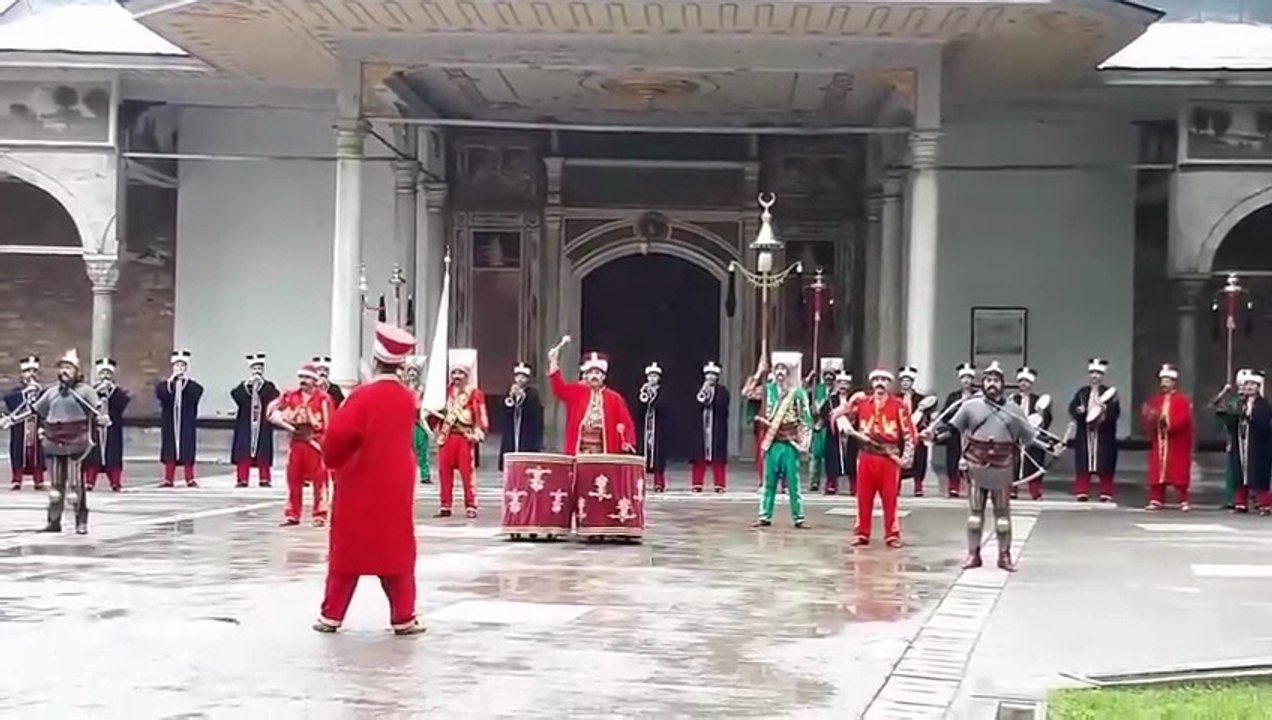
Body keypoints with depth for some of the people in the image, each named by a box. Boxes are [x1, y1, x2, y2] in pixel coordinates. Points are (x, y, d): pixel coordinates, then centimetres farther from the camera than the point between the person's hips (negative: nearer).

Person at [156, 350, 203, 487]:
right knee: (169, 451, 3)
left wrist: (186, 382, -19)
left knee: (187, 451, -1)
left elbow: (195, 396, -16)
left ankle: (190, 479, 4)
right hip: (170, 423, 1)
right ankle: (168, 479, 8)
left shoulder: (193, 386, 3)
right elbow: (160, 394, -13)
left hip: (187, 424, -1)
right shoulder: (164, 384, 6)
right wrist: (170, 381, -19)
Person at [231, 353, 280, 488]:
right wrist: (248, 385, -16)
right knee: (243, 452, -2)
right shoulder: (243, 386, 9)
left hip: (263, 425, 0)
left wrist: (262, 385, -15)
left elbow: (274, 398, -12)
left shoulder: (269, 386, 7)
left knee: (263, 453, -1)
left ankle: (264, 479, 2)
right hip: (245, 425, 1)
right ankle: (242, 479, 1)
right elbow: (236, 396, -10)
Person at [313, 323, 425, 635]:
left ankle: (331, 615, 11)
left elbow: (338, 437, -18)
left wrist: (333, 459, -1)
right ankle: (403, 618, 8)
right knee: (397, 550, 8)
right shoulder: (408, 398, 2)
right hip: (396, 486, 3)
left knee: (348, 549, 6)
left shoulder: (363, 396, -14)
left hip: (359, 485, -3)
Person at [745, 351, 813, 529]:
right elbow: (746, 392, -2)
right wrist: (759, 373, -5)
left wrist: (804, 443, -11)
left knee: (793, 483, 0)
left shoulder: (799, 392, -4)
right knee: (769, 482, 7)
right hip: (772, 443, 3)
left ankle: (798, 518, 6)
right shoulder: (768, 389, 6)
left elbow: (806, 420, -4)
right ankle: (765, 516, 13)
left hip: (790, 444, -3)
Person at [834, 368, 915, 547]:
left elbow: (909, 432, -2)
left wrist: (907, 457, -10)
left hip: (890, 457, -2)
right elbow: (839, 413, 13)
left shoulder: (899, 405, 0)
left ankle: (892, 535, 8)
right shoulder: (861, 401, 6)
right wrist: (846, 425, -9)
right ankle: (861, 533, 14)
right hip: (866, 456, 2)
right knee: (864, 498, 6)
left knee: (890, 499, 1)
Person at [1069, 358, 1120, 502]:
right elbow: (1072, 408, 3)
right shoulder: (1082, 392, 12)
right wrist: (1078, 410, -18)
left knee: (1105, 469, -1)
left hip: (1104, 437, -2)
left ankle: (1106, 496, 5)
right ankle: (1081, 495, 8)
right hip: (1084, 436, 2)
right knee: (1082, 468, 3)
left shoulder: (1110, 393, 3)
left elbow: (1115, 412, -9)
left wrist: (1105, 409, -27)